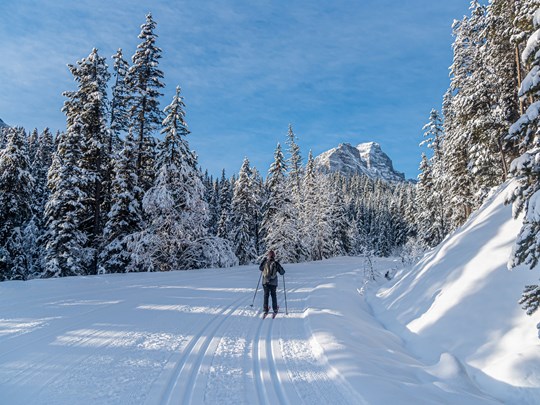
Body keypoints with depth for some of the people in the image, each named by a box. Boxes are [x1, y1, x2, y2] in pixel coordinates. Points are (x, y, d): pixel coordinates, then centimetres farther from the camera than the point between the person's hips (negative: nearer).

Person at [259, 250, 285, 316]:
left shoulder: (265, 262, -5)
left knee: (266, 295, 10)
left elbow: (260, 268, 16)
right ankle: (275, 309, 15)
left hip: (265, 282, 0)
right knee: (273, 295, 14)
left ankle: (265, 309, 9)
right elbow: (282, 272, -1)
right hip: (273, 282, 0)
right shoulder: (276, 263, -7)